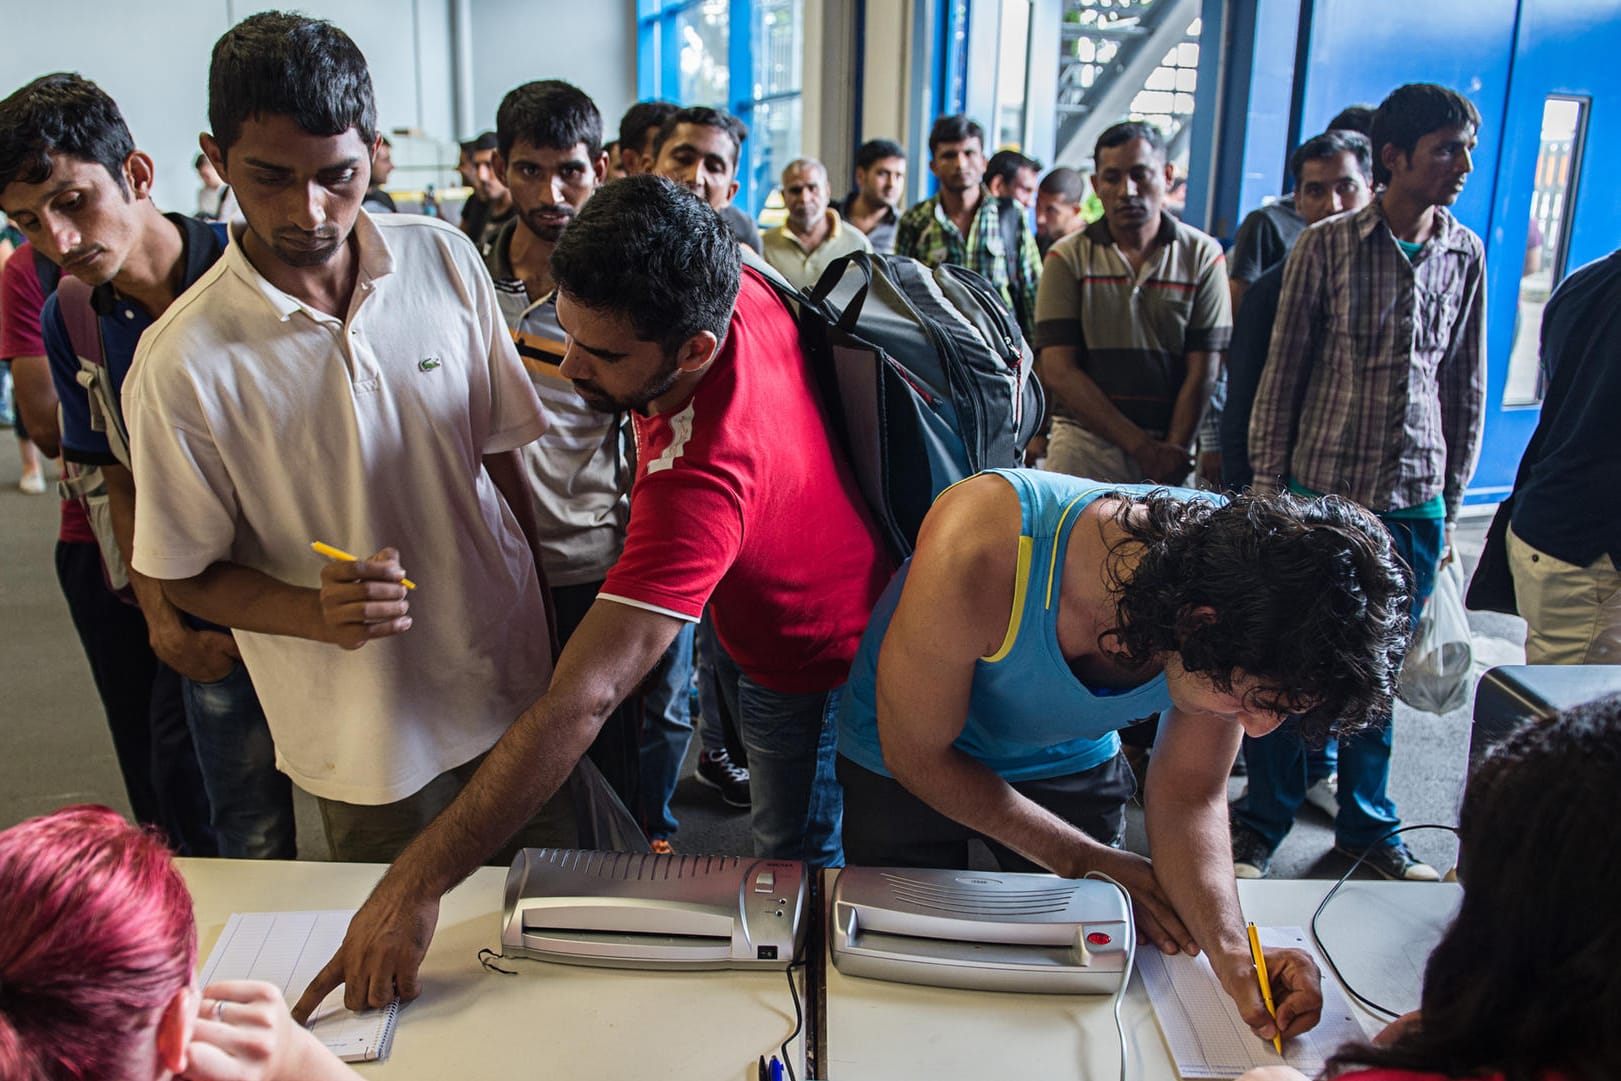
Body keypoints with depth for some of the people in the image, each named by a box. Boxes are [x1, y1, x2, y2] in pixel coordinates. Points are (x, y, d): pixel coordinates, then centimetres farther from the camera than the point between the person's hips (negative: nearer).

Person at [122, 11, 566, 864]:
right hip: (364, 727, -2)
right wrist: (319, 614, -25)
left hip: (509, 673, 3)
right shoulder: (181, 363, -17)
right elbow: (189, 576, -7)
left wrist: (543, 598, 8)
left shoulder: (445, 260, -7)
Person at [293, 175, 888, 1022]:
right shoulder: (743, 290, -24)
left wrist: (417, 884, -51)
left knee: (796, 864, 15)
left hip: (811, 669, -8)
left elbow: (584, 698, -52)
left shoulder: (702, 474, -48)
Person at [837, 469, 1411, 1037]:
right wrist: (1086, 861, -21)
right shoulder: (979, 554, -43)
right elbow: (916, 755, -25)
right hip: (906, 761, -2)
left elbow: (1187, 797, -16)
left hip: (1072, 763, 3)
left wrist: (1233, 953, -33)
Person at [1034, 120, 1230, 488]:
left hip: (1172, 447, 0)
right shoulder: (1067, 257, 2)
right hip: (1083, 447, 0)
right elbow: (1059, 371, -6)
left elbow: (1202, 372, 0)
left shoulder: (1202, 256, 4)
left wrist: (1172, 454, -12)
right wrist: (1143, 447, -13)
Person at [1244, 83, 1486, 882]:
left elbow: (1465, 388, 11)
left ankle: (1367, 824, 28)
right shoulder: (1326, 246, -4)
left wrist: (1452, 503, 10)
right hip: (1322, 487, -3)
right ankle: (1264, 819, 21)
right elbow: (1281, 372, -2)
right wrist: (1267, 485, -4)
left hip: (1415, 501, 3)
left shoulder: (1465, 255, 6)